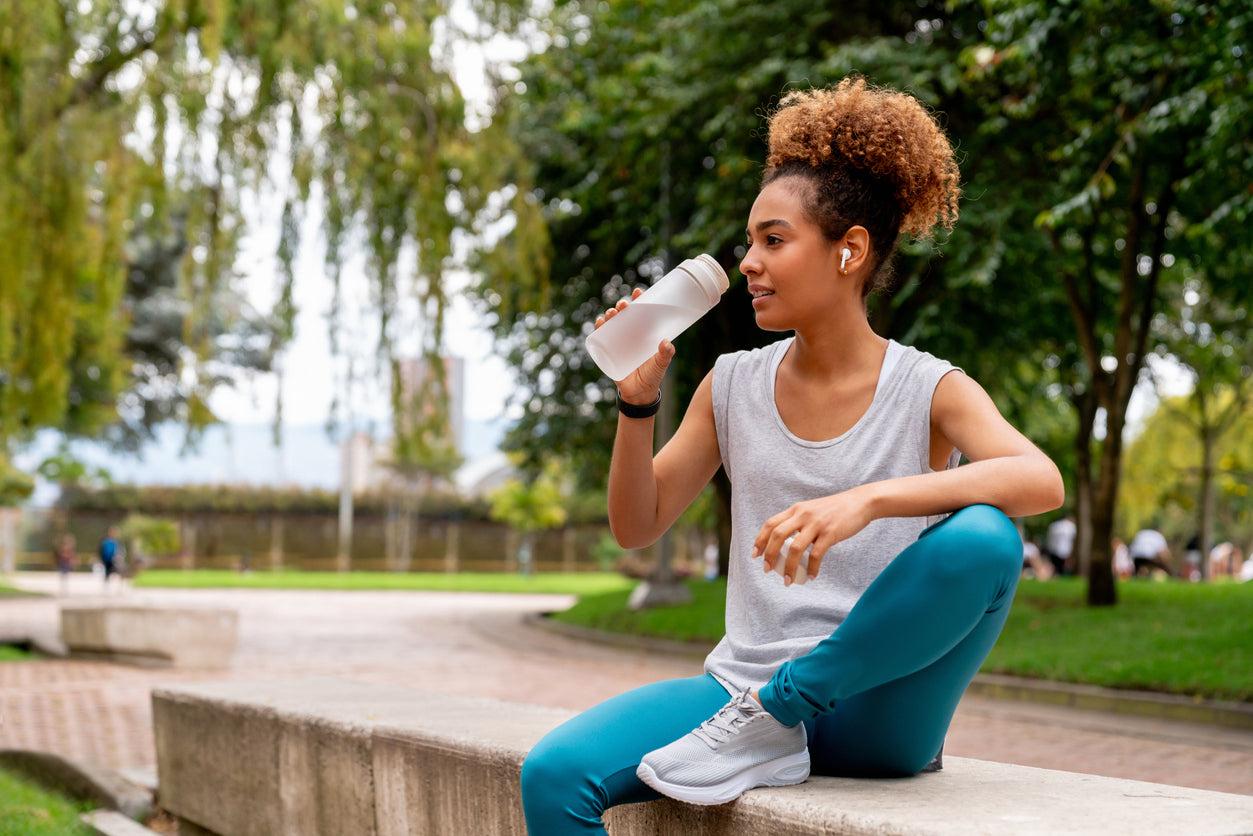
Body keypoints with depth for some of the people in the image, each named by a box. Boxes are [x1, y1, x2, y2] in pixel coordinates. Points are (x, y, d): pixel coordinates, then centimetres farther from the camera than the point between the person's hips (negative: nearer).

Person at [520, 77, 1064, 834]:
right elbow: (637, 526, 13)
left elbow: (1042, 481, -22)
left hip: (874, 713, -2)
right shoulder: (734, 386, 10)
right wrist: (639, 401, -3)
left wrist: (868, 499, -35)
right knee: (553, 775, -23)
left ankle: (773, 716, -18)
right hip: (742, 682, 2)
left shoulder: (929, 391, -2)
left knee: (982, 538, -31)